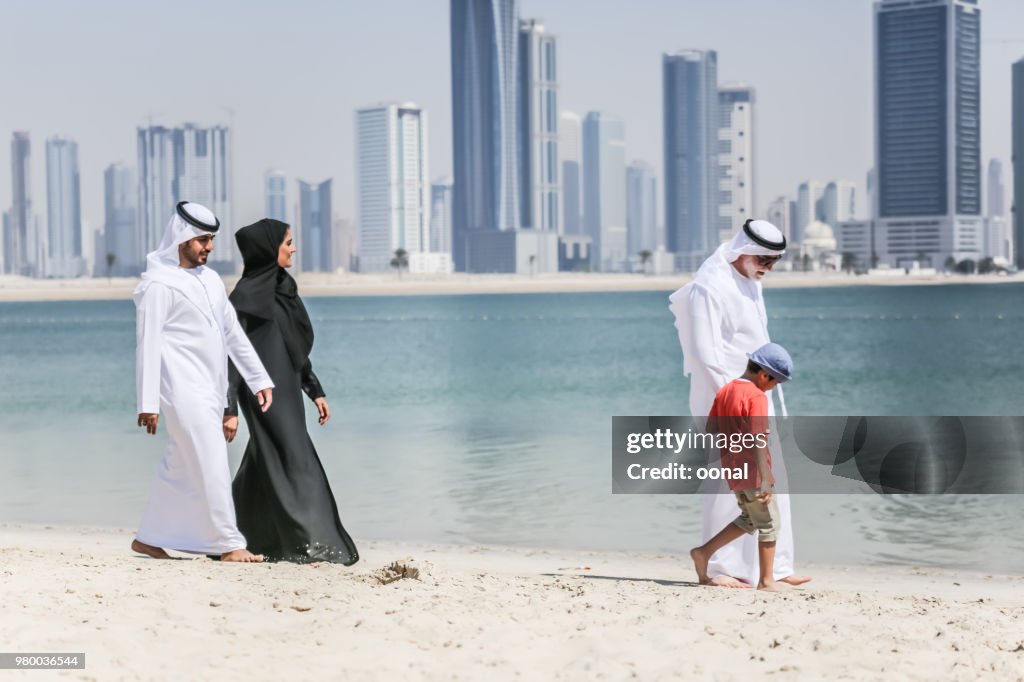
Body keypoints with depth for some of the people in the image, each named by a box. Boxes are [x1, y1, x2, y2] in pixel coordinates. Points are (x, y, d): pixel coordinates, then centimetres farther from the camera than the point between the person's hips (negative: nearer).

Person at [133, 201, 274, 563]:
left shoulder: (210, 279, 17)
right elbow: (148, 344, -12)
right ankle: (227, 544, -6)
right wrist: (148, 402, -16)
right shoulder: (158, 283, -8)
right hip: (183, 388, -8)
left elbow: (233, 333, 19)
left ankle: (148, 538, 22)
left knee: (180, 467, 12)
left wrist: (260, 379, 14)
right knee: (212, 463, -9)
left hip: (209, 389, 8)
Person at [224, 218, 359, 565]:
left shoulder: (283, 287, 13)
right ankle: (309, 544, -12)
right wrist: (229, 409, -18)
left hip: (287, 389, 9)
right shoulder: (247, 295, -13)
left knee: (265, 466, 13)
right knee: (294, 461, -12)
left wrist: (315, 390, 18)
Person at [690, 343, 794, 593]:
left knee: (749, 520, 21)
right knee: (769, 523, 5)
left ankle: (704, 552, 13)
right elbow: (758, 441, -21)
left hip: (734, 471, 8)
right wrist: (766, 480, -22)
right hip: (753, 472, -8)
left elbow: (711, 430, 12)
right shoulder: (756, 397, -15)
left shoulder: (724, 391, 9)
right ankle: (766, 580, 8)